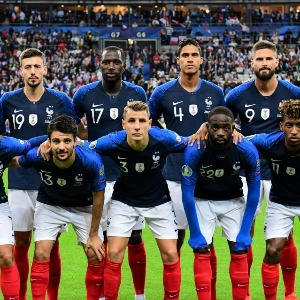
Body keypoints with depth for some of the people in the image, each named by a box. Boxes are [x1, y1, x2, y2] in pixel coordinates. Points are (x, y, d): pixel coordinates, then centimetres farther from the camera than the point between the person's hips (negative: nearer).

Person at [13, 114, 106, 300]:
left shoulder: (91, 161, -34)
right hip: (49, 206, 1)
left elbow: (98, 196, -16)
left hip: (83, 207, 0)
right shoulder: (37, 156, -32)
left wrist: (94, 234, -11)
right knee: (41, 254, -12)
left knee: (96, 255, -7)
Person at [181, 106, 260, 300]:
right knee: (202, 251, -9)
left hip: (234, 201, 1)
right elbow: (188, 193, -21)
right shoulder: (195, 151, -31)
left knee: (240, 250, -5)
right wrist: (195, 233, -19)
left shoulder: (247, 151, -27)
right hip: (203, 201, -1)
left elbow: (254, 192, -13)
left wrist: (245, 232, -13)